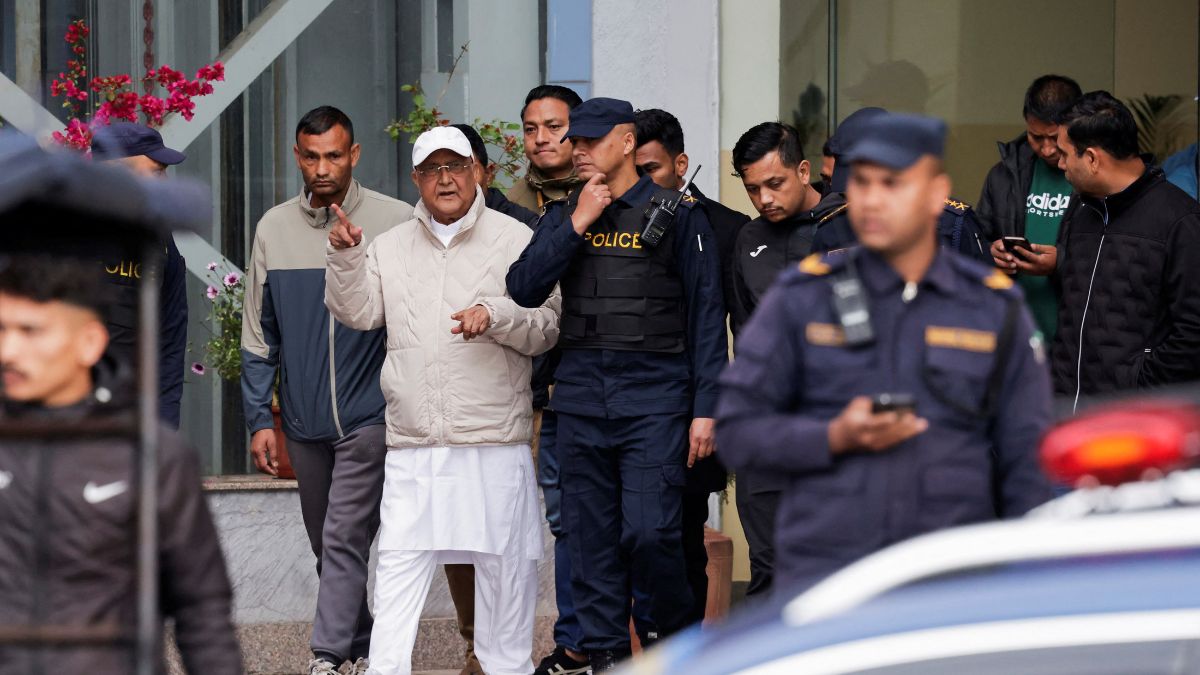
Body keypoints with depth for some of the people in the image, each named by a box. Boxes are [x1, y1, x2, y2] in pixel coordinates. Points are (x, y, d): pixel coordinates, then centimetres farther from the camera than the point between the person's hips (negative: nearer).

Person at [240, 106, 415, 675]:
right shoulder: (274, 228, 6)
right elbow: (259, 335, 10)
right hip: (303, 418, 5)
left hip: (368, 415, -4)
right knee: (326, 543, 12)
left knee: (345, 539, -11)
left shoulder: (396, 222, -5)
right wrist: (260, 418, 6)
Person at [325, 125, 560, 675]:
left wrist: (497, 315, -17)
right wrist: (344, 257, -9)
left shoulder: (515, 241, 4)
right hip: (412, 448, 2)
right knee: (397, 569, -3)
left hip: (496, 444, -2)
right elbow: (358, 313, 5)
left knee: (504, 567, 5)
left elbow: (547, 328, 1)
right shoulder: (390, 247, 14)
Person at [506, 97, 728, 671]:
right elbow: (522, 289, 1)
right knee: (591, 536, 5)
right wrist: (577, 225, -7)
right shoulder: (563, 215, 13)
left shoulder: (678, 214, 2)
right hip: (580, 397, 4)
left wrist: (705, 409, -5)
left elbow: (706, 316, 1)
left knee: (648, 532, -11)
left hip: (654, 396, -4)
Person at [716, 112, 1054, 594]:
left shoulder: (996, 310, 8)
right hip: (822, 572, -1)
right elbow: (737, 432, 4)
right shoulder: (802, 298, 5)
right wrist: (835, 437, -12)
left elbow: (1027, 462, 10)